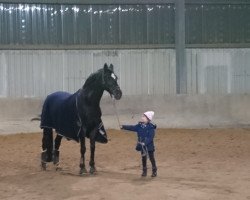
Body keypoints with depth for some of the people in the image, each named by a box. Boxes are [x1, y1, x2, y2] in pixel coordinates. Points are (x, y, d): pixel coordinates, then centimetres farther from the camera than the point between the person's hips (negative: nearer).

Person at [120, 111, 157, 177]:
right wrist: (124, 127, -10)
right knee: (143, 158, 13)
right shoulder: (139, 126, 1)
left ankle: (154, 171, 18)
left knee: (151, 158, 6)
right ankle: (144, 171, 24)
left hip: (149, 146, -5)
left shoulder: (151, 127, -17)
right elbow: (132, 128, 0)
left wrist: (145, 143, -31)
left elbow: (151, 137, -22)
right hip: (142, 146, 5)